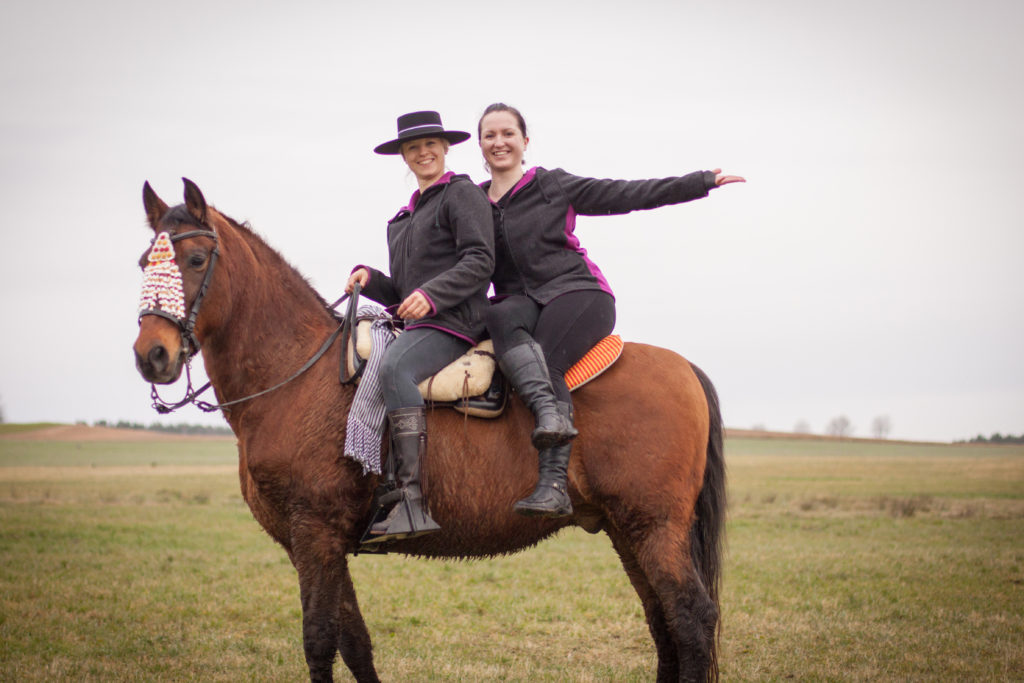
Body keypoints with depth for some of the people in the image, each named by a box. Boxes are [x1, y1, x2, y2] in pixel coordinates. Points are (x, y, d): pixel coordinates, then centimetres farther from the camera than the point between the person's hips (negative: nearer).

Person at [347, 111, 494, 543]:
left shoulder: (462, 194, 2)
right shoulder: (405, 217, 26)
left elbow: (480, 260, -12)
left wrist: (431, 294, -24)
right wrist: (370, 280, 6)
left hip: (455, 323, -10)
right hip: (416, 325, 10)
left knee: (394, 367, -35)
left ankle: (414, 503, -43)